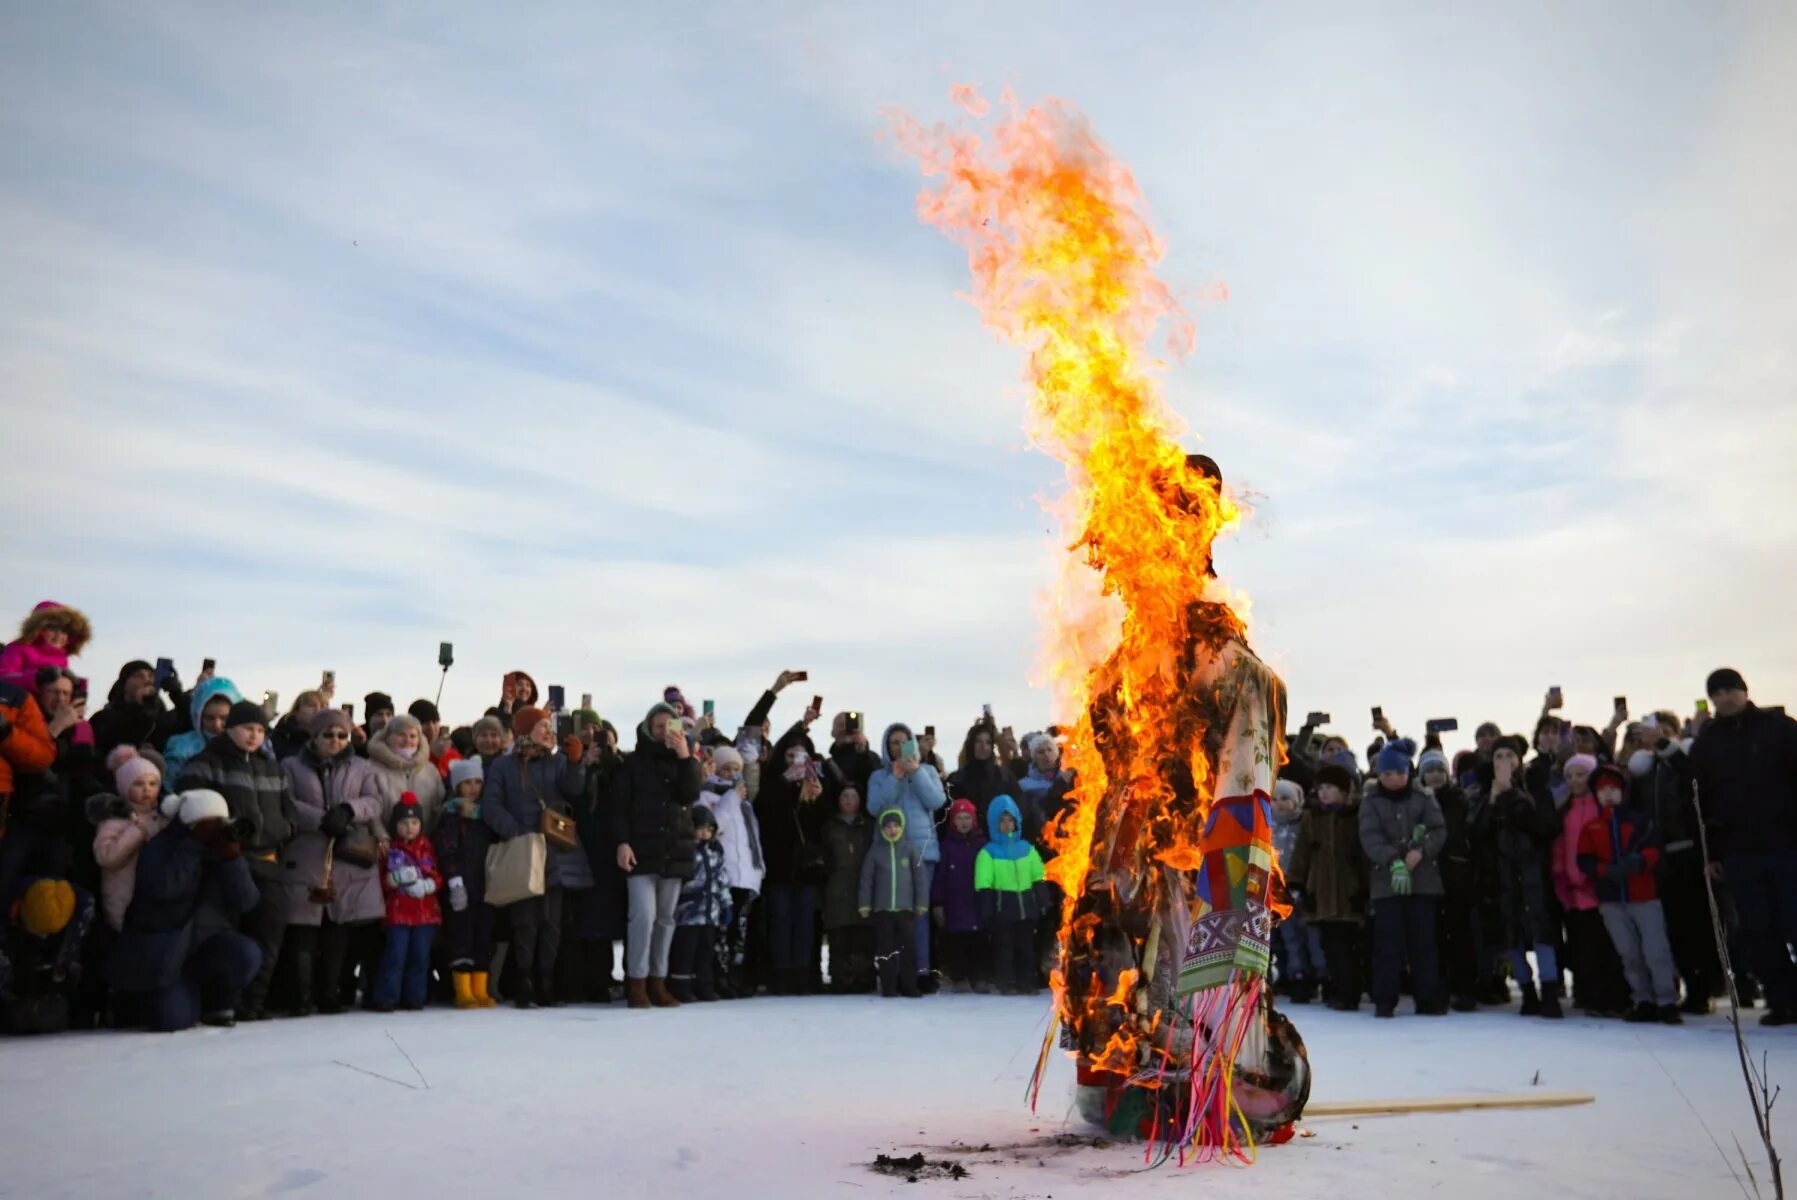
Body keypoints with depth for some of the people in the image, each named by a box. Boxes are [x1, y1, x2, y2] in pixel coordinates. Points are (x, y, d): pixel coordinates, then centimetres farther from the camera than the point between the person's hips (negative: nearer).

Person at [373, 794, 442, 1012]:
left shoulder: (427, 848, 10)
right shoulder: (390, 849, 4)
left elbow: (438, 877, 7)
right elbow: (381, 880, 0)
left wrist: (427, 885, -13)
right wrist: (396, 878, -18)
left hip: (425, 911, 2)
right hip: (398, 911, -2)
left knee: (420, 956, 3)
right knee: (395, 954, -7)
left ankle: (414, 997, 12)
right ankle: (386, 998, 0)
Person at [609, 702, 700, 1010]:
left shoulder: (684, 762, 13)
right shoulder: (634, 763, 5)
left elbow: (690, 795, -5)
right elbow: (619, 805, -1)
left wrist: (685, 756, -13)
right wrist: (622, 842, -13)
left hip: (675, 850, 3)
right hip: (642, 849, -3)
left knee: (666, 918, 6)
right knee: (644, 915, -12)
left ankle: (658, 982, 13)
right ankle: (637, 983, -4)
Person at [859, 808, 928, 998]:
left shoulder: (910, 848, 2)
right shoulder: (876, 850, 3)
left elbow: (921, 876, 2)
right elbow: (866, 879, 4)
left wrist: (922, 903, -1)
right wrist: (864, 904, 1)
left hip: (906, 908, 0)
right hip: (882, 908, 0)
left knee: (908, 949, 2)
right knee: (886, 949, 4)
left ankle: (909, 986, 10)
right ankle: (889, 987, 11)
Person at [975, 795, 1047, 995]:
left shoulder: (1027, 848, 8)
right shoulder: (988, 852, -5)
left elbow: (1038, 878, 12)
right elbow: (984, 885, -8)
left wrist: (1040, 904, 7)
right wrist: (986, 912, -12)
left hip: (1027, 906, 4)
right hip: (1003, 907, -4)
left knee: (1027, 947, 10)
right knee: (1004, 947, 1)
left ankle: (1027, 983, 18)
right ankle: (1006, 984, 9)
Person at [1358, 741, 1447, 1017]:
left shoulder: (1423, 798, 6)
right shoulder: (1371, 802, 2)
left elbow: (1439, 830, -2)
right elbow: (1370, 837, -11)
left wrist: (1421, 850, -22)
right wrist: (1394, 861, -28)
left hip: (1423, 879, 1)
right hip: (1385, 881, -1)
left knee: (1423, 942, 5)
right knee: (1387, 943, -2)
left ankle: (1429, 999, 14)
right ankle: (1384, 1000, 4)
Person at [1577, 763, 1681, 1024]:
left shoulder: (1638, 821, 4)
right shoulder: (1590, 827, 9)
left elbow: (1654, 849, -3)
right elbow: (1584, 860, 2)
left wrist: (1640, 860, -23)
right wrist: (1607, 871, -15)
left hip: (1644, 895, -2)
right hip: (1611, 899, 2)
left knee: (1657, 950, -8)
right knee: (1629, 954, 5)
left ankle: (1667, 1002, -2)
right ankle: (1644, 1001, 16)